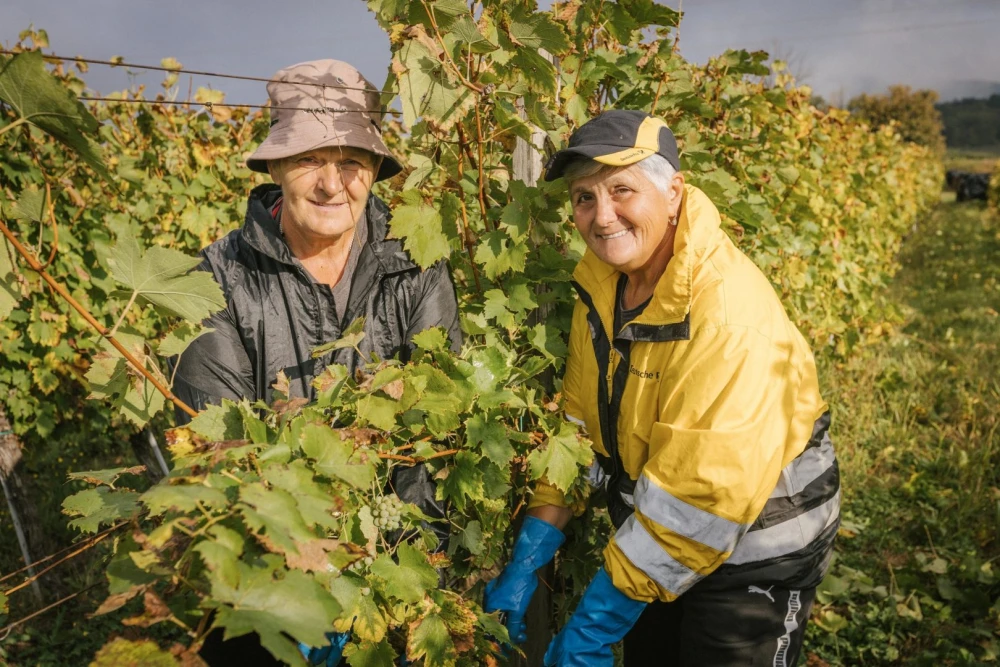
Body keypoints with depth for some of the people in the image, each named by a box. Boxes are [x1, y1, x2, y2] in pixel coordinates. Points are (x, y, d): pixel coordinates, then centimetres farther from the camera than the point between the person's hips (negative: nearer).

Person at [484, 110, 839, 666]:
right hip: (653, 538, 7)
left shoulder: (731, 315, -31)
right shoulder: (602, 280, -8)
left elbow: (707, 496, -31)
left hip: (756, 553, -6)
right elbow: (578, 423, -2)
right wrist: (526, 563, -5)